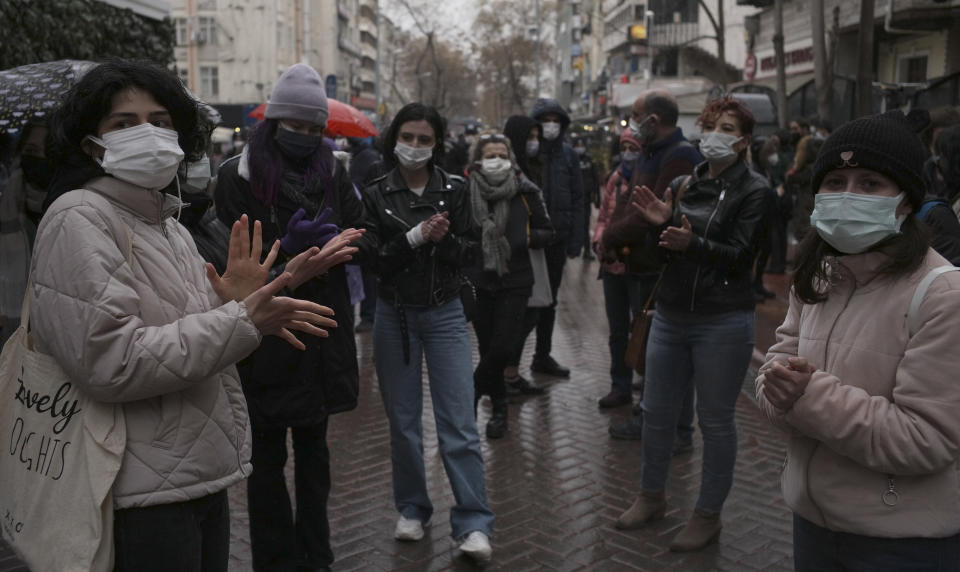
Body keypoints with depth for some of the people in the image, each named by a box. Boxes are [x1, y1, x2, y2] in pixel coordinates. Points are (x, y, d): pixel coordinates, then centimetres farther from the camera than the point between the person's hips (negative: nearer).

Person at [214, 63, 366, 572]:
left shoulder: (332, 171, 6)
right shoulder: (238, 176, -7)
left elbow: (358, 234, 5)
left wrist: (326, 248, -15)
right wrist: (299, 253, -22)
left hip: (322, 330, 4)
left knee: (313, 445, 16)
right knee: (268, 453, 6)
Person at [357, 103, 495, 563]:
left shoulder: (455, 190, 0)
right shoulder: (376, 194, -1)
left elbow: (469, 251, -1)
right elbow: (376, 259, -8)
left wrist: (442, 240, -20)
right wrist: (417, 237, -21)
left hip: (445, 313, 0)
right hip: (394, 316, 1)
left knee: (459, 422, -4)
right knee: (403, 421, 10)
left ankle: (473, 523, 2)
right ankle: (412, 509, 27)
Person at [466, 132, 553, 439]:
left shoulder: (525, 193, 0)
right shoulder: (466, 193, -2)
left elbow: (548, 232, 8)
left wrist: (529, 238, -11)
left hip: (515, 283, 0)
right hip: (479, 283, 0)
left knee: (501, 349, -8)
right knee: (488, 350, 7)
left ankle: (470, 396, 15)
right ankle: (498, 409, 26)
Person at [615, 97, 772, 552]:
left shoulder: (754, 191, -5)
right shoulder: (683, 185, 9)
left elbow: (741, 255, -14)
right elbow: (662, 254, 10)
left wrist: (692, 244, -29)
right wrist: (660, 224, -10)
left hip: (723, 322, -5)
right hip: (670, 316, 5)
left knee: (715, 420, 6)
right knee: (657, 411, 14)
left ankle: (708, 515, 22)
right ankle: (651, 496, 33)